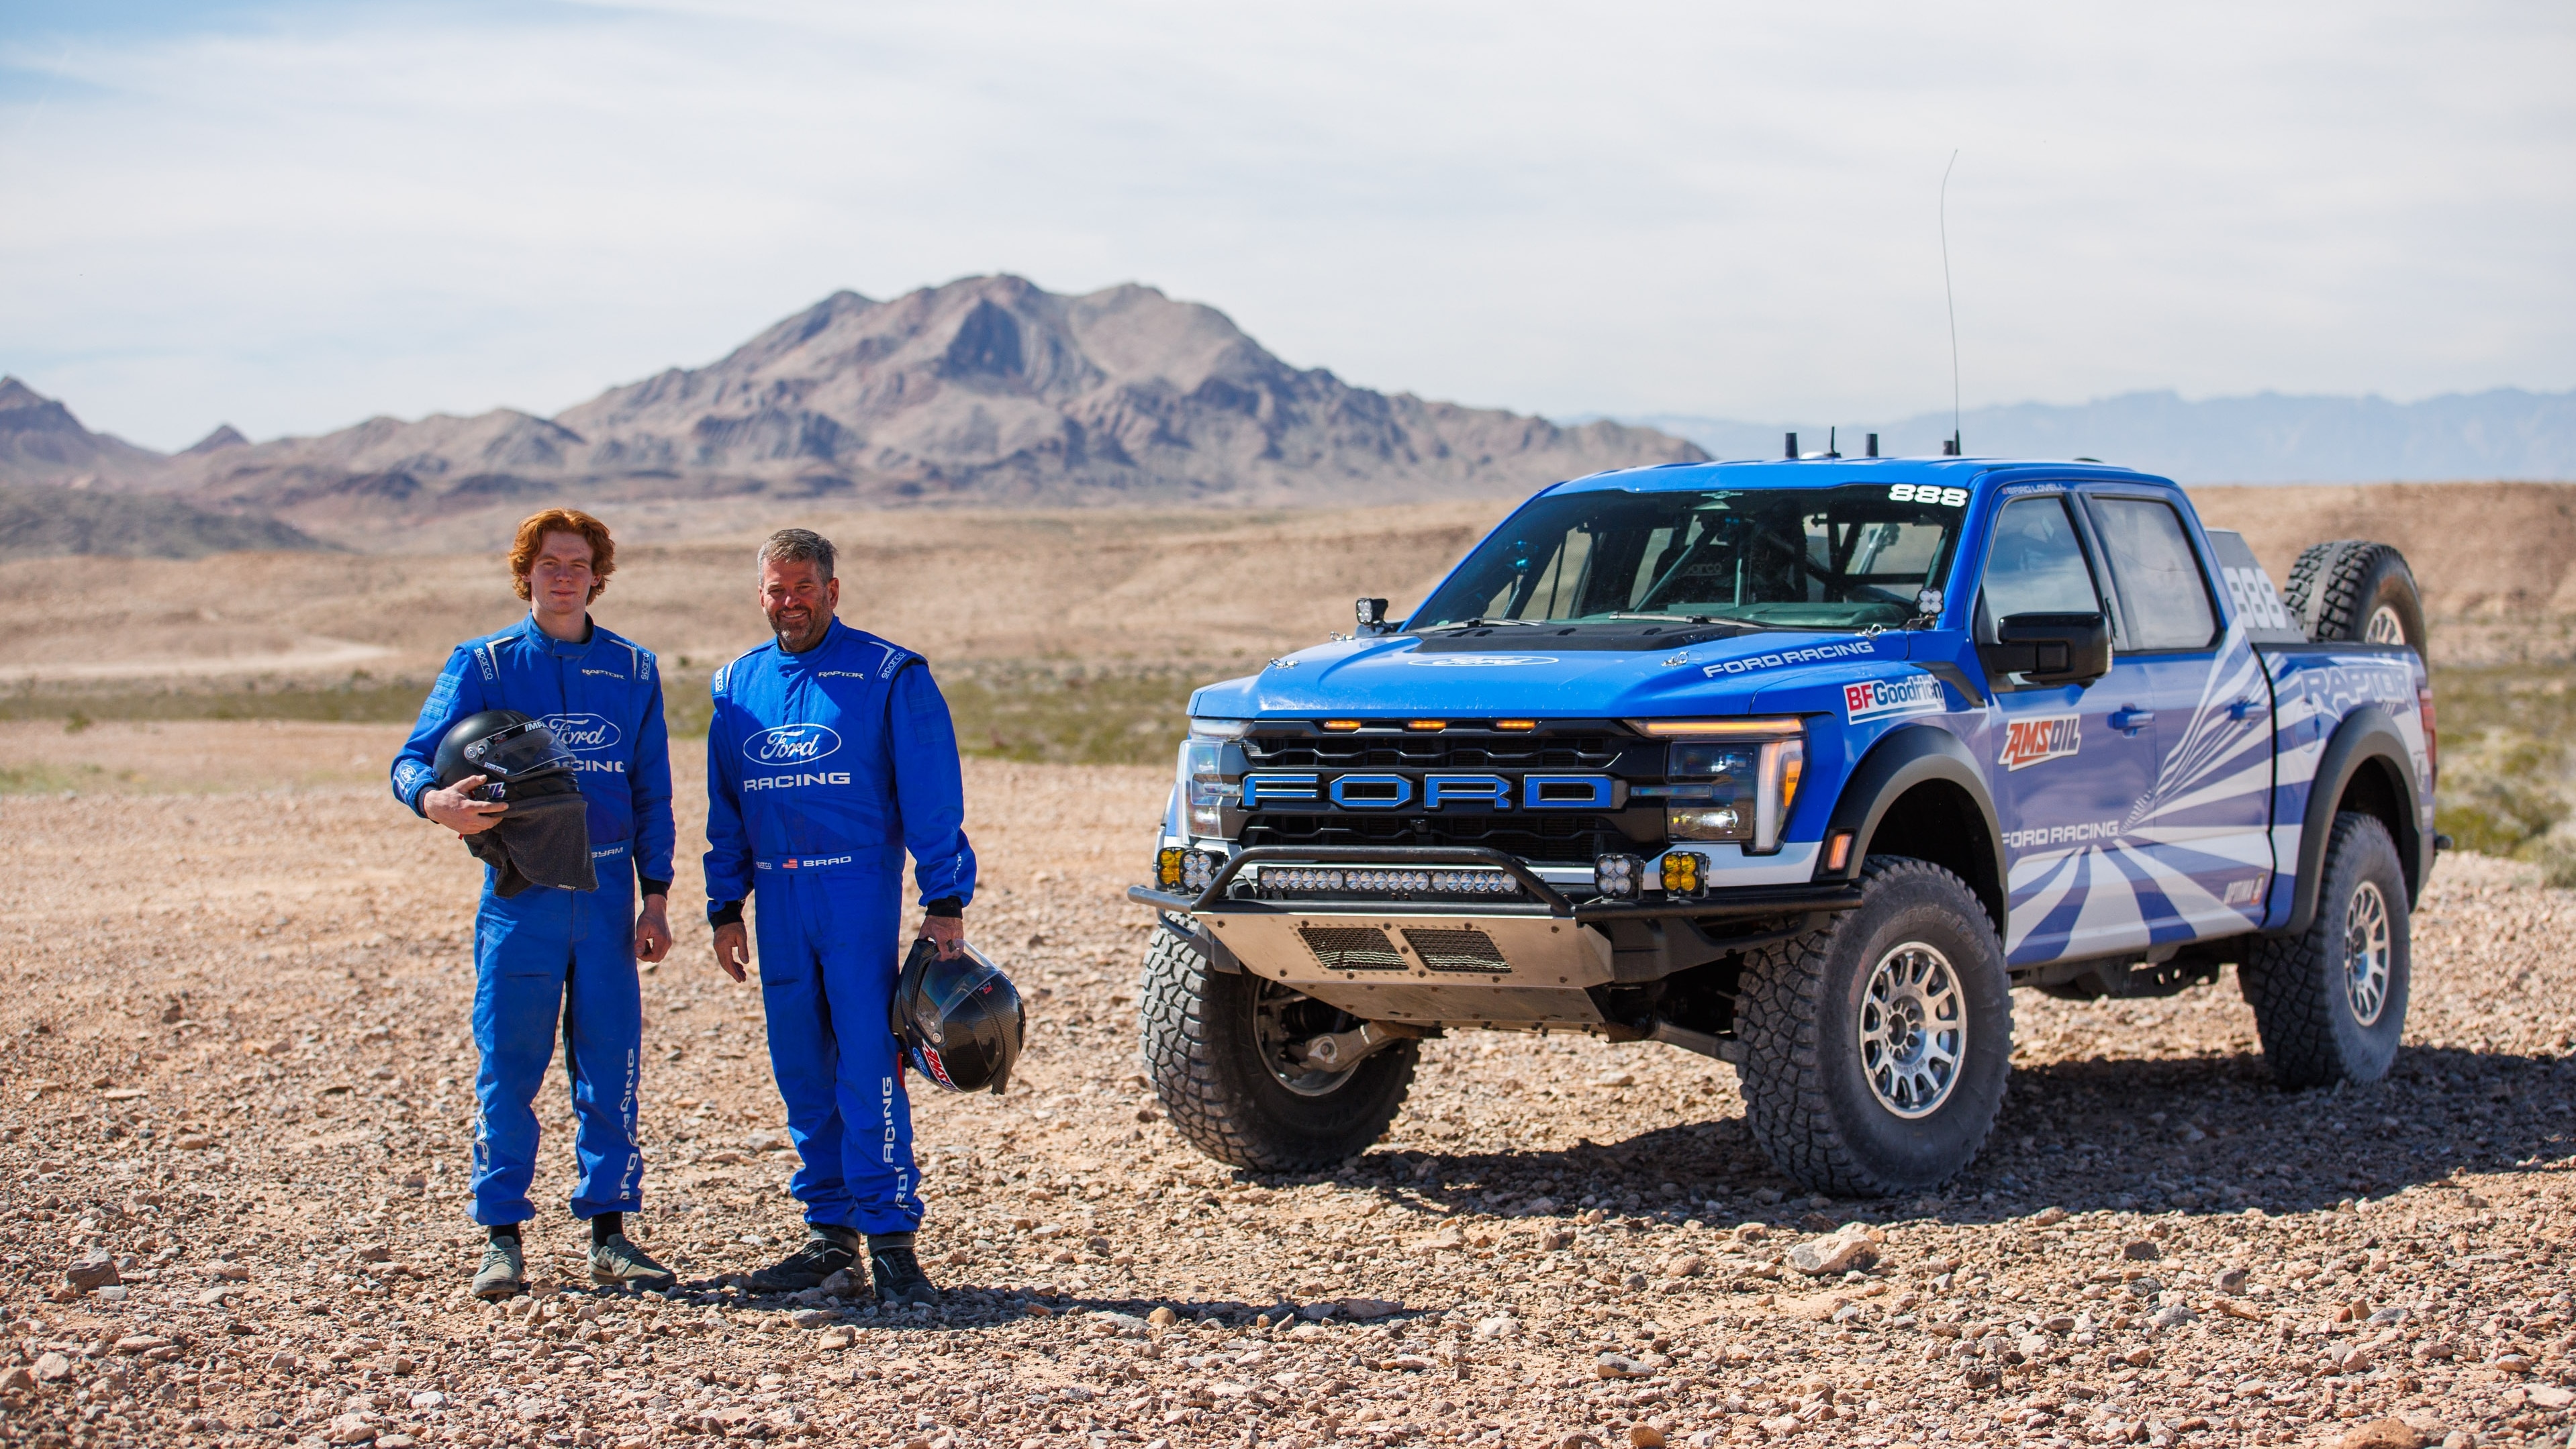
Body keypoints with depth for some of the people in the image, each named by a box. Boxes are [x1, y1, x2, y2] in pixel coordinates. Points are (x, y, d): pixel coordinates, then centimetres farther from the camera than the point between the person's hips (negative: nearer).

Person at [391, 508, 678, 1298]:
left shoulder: (632, 670, 10)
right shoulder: (483, 664, 2)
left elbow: (652, 794, 13)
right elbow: (414, 758, -7)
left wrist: (655, 896, 5)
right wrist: (435, 799, -31)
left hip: (606, 892, 2)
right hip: (519, 893, -2)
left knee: (611, 1066, 3)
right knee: (506, 1066, -1)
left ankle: (609, 1233, 11)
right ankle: (503, 1237, 7)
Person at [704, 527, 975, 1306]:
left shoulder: (887, 675, -2)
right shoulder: (737, 685, 14)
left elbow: (932, 797, -4)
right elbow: (725, 809, 19)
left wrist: (944, 903, -9)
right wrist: (725, 907, 13)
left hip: (858, 884, -5)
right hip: (777, 895, 5)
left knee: (867, 1061, -9)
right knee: (800, 1068, 7)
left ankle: (891, 1235, -7)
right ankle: (830, 1230, 15)